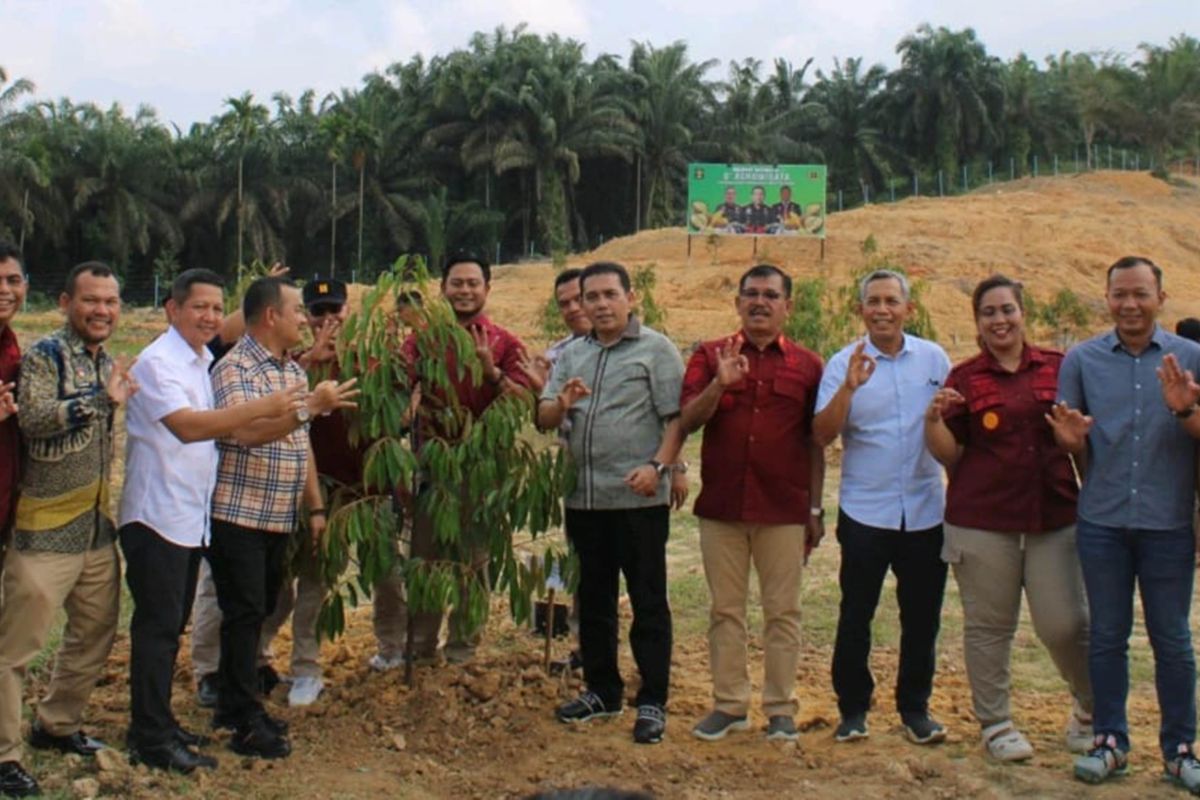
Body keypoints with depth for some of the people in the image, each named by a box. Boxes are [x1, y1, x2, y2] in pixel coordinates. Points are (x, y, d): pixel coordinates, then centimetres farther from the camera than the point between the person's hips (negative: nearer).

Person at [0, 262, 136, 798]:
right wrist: (102, 399, -35)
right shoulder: (44, 356, -10)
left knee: (95, 634, 16)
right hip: (45, 531, -8)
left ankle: (56, 725, 33)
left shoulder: (109, 364, 13)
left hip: (97, 525, 8)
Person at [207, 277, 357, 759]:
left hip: (280, 518, 8)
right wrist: (311, 406, -31)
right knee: (244, 615, -4)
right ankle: (247, 725, 3)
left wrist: (315, 506, 14)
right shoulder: (235, 368, -13)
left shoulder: (292, 369, 14)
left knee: (258, 613, 14)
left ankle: (232, 707, 26)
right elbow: (248, 431, -29)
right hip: (239, 515, -8)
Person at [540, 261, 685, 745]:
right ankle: (602, 691, 27)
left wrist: (657, 466, -20)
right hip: (584, 497, 6)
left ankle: (652, 703, 8)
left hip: (638, 500, -6)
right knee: (593, 599, 14)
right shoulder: (572, 355, 14)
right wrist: (561, 404, -10)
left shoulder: (656, 350, -1)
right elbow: (543, 419, 11)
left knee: (648, 602, 0)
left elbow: (676, 418, -7)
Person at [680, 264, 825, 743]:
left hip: (784, 509, 0)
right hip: (721, 506, 1)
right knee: (725, 610, 8)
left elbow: (815, 443, 6)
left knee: (782, 612, 5)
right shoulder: (710, 356, 5)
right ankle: (729, 704, 18)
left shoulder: (807, 365, 5)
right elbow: (687, 421, -5)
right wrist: (719, 385, -21)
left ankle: (780, 708, 15)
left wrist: (816, 509, 4)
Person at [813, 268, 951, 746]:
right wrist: (849, 387, -25)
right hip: (865, 512, -2)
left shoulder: (934, 358, 4)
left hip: (925, 510, 2)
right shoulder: (844, 364, -3)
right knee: (855, 616, 5)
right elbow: (822, 434, -11)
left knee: (922, 616, 9)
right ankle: (853, 709, 18)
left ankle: (915, 707, 23)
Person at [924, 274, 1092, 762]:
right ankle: (995, 724, 20)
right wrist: (934, 419, -17)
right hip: (982, 520, -1)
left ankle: (1092, 709, 27)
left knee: (1065, 623, 1)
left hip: (1054, 517, 1)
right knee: (989, 626, 6)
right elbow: (949, 454, 0)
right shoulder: (964, 378, 3)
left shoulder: (1059, 369, 8)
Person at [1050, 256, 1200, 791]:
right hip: (1102, 522, 1)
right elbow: (1072, 446, 5)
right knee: (1106, 636, 9)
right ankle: (1110, 741, 20)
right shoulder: (1082, 359, 3)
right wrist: (1070, 440, -18)